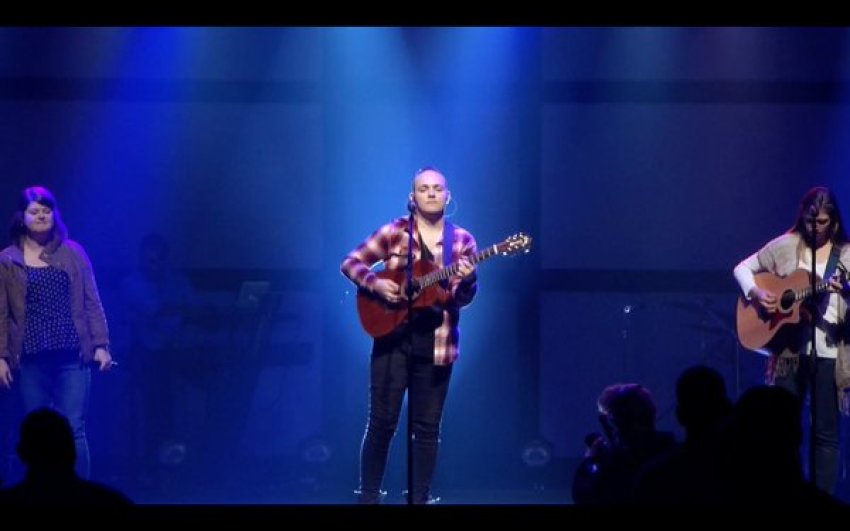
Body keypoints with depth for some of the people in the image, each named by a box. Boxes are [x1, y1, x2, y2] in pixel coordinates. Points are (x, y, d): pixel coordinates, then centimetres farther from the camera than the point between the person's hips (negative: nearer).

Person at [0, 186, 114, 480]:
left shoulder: (72, 252, 8)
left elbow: (91, 302, 7)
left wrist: (101, 344, 0)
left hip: (72, 357, 0)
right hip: (31, 360, 0)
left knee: (73, 431, -6)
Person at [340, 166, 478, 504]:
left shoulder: (461, 240, 4)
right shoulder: (393, 232, 0)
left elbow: (463, 298, -1)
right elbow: (350, 263, 2)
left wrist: (467, 281, -23)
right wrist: (375, 284, -15)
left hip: (435, 342, 2)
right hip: (393, 336, -1)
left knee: (427, 426, 4)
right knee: (382, 421, -1)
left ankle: (421, 498, 10)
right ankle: (368, 496, 8)